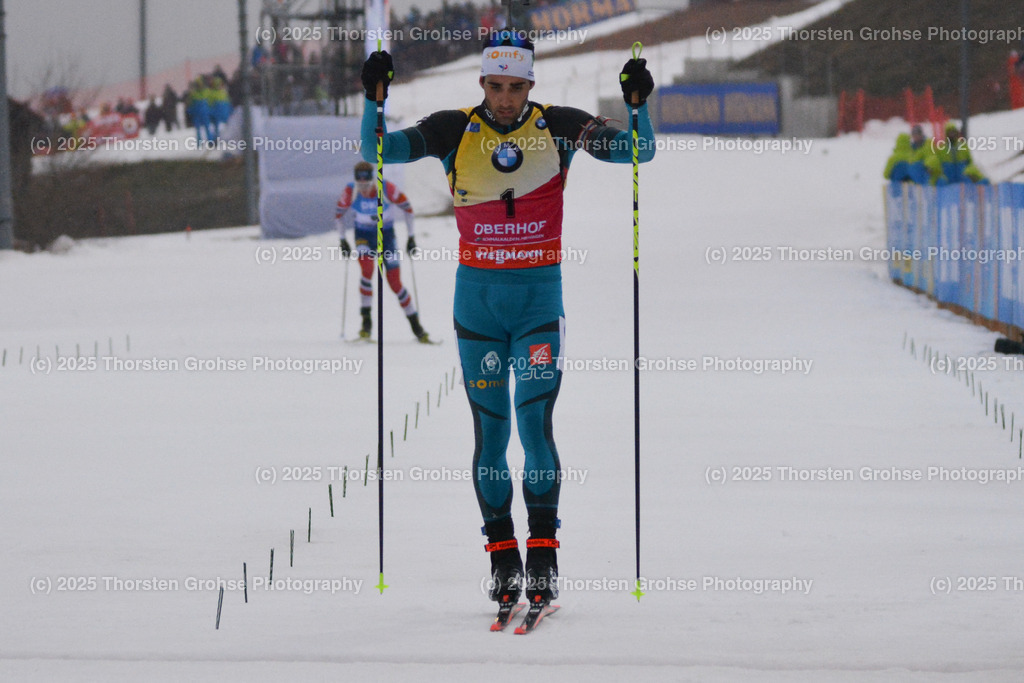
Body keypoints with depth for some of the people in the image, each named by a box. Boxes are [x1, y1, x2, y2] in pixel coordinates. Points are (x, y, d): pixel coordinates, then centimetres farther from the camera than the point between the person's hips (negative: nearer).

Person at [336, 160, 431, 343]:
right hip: (364, 236, 1)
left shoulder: (387, 189, -24)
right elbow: (339, 213, -1)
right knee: (367, 270, -28)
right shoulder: (350, 192, -19)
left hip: (386, 234, -1)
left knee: (395, 283, -5)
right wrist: (343, 240, -2)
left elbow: (407, 207, -9)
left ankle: (416, 326, 10)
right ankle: (366, 319, -18)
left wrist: (410, 237, -7)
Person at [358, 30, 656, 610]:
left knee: (535, 421, -10)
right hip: (477, 294, 1)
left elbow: (636, 151, -3)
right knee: (490, 429, 2)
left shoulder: (558, 127, -1)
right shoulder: (455, 131, 0)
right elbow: (379, 150, -2)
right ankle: (502, 555, 10)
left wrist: (638, 105, -22)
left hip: (540, 292, -1)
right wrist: (375, 100, -19)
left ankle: (543, 553, -3)